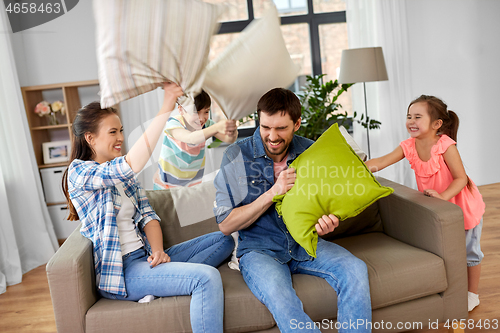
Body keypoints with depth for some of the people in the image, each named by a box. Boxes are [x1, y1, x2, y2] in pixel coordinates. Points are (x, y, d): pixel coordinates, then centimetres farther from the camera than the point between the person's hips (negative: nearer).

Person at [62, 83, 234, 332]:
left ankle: (164, 282, -16)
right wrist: (165, 110, -32)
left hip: (145, 256, 9)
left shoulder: (123, 175, 17)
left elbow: (147, 215, 9)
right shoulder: (79, 173, -9)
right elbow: (130, 166, -28)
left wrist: (157, 250, -11)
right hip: (119, 269, -9)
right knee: (207, 277, -28)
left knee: (224, 240, 1)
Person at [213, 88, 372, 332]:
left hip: (305, 244, 3)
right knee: (278, 294, -34)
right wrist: (272, 194, -19)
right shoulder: (236, 156, -7)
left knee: (355, 270, -22)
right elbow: (225, 225, -8)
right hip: (259, 250, -3)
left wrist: (327, 222, -13)